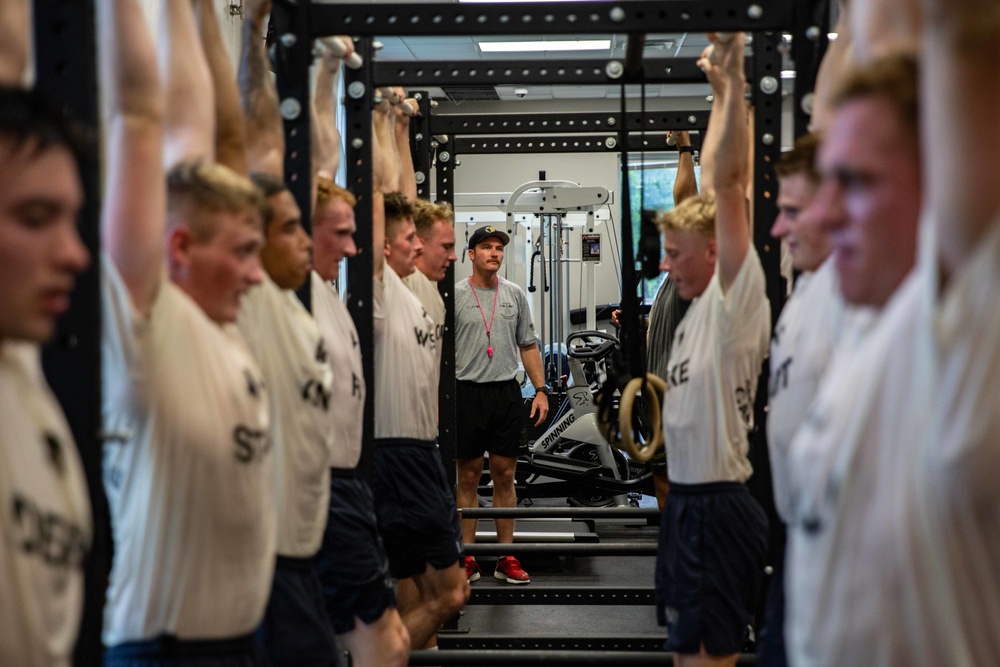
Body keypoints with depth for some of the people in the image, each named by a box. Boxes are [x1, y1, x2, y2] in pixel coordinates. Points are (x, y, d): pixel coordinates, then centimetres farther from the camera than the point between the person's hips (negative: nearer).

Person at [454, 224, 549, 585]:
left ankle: (506, 558, 13)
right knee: (468, 477, 4)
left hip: (507, 393, 3)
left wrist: (541, 390, 4)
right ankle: (468, 558, 10)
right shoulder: (455, 296, -3)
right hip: (467, 393, -3)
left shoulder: (515, 294, 8)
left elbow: (528, 345, 12)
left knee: (505, 475, 7)